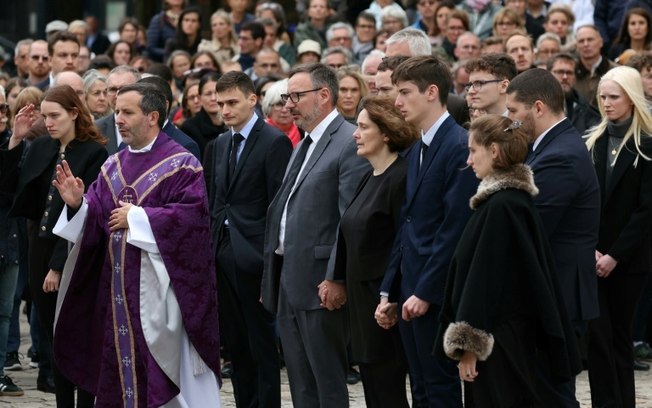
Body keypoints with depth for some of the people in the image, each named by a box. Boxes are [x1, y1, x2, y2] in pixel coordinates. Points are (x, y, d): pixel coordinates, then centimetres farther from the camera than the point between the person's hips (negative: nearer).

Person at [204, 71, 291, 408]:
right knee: (235, 343, 11)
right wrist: (208, 248, 10)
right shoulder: (218, 146, 14)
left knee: (262, 345, -2)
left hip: (253, 255, -7)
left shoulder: (274, 142, -8)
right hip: (222, 253, 7)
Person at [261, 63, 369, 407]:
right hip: (289, 280, 9)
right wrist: (272, 278, 16)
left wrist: (338, 279, -21)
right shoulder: (303, 146, 18)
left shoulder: (350, 144, -13)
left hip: (321, 285, -9)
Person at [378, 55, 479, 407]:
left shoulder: (459, 147, -14)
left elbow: (455, 229, -18)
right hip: (410, 291, 9)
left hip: (436, 294, -9)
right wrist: (389, 289, 13)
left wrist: (426, 292, -19)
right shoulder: (415, 151, 15)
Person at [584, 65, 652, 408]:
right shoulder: (593, 142, 8)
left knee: (620, 334, 3)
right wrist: (590, 249, -7)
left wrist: (616, 255, -11)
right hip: (592, 257, 3)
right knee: (597, 333, -6)